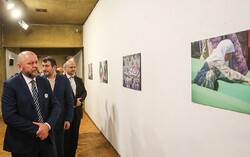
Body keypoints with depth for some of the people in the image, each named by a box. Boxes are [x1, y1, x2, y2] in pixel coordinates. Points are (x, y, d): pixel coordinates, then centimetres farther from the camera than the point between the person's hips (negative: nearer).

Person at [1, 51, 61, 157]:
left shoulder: (44, 82, 4)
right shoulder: (10, 85, -10)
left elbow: (55, 106, 2)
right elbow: (9, 116, -17)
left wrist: (48, 125, -14)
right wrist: (36, 130, -17)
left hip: (46, 138, 4)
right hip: (23, 144, -4)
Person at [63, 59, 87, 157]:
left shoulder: (79, 80, 10)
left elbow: (84, 92, 6)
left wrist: (79, 100, -14)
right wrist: (74, 101, -18)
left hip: (77, 111, 5)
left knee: (75, 134, 14)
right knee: (66, 135, 9)